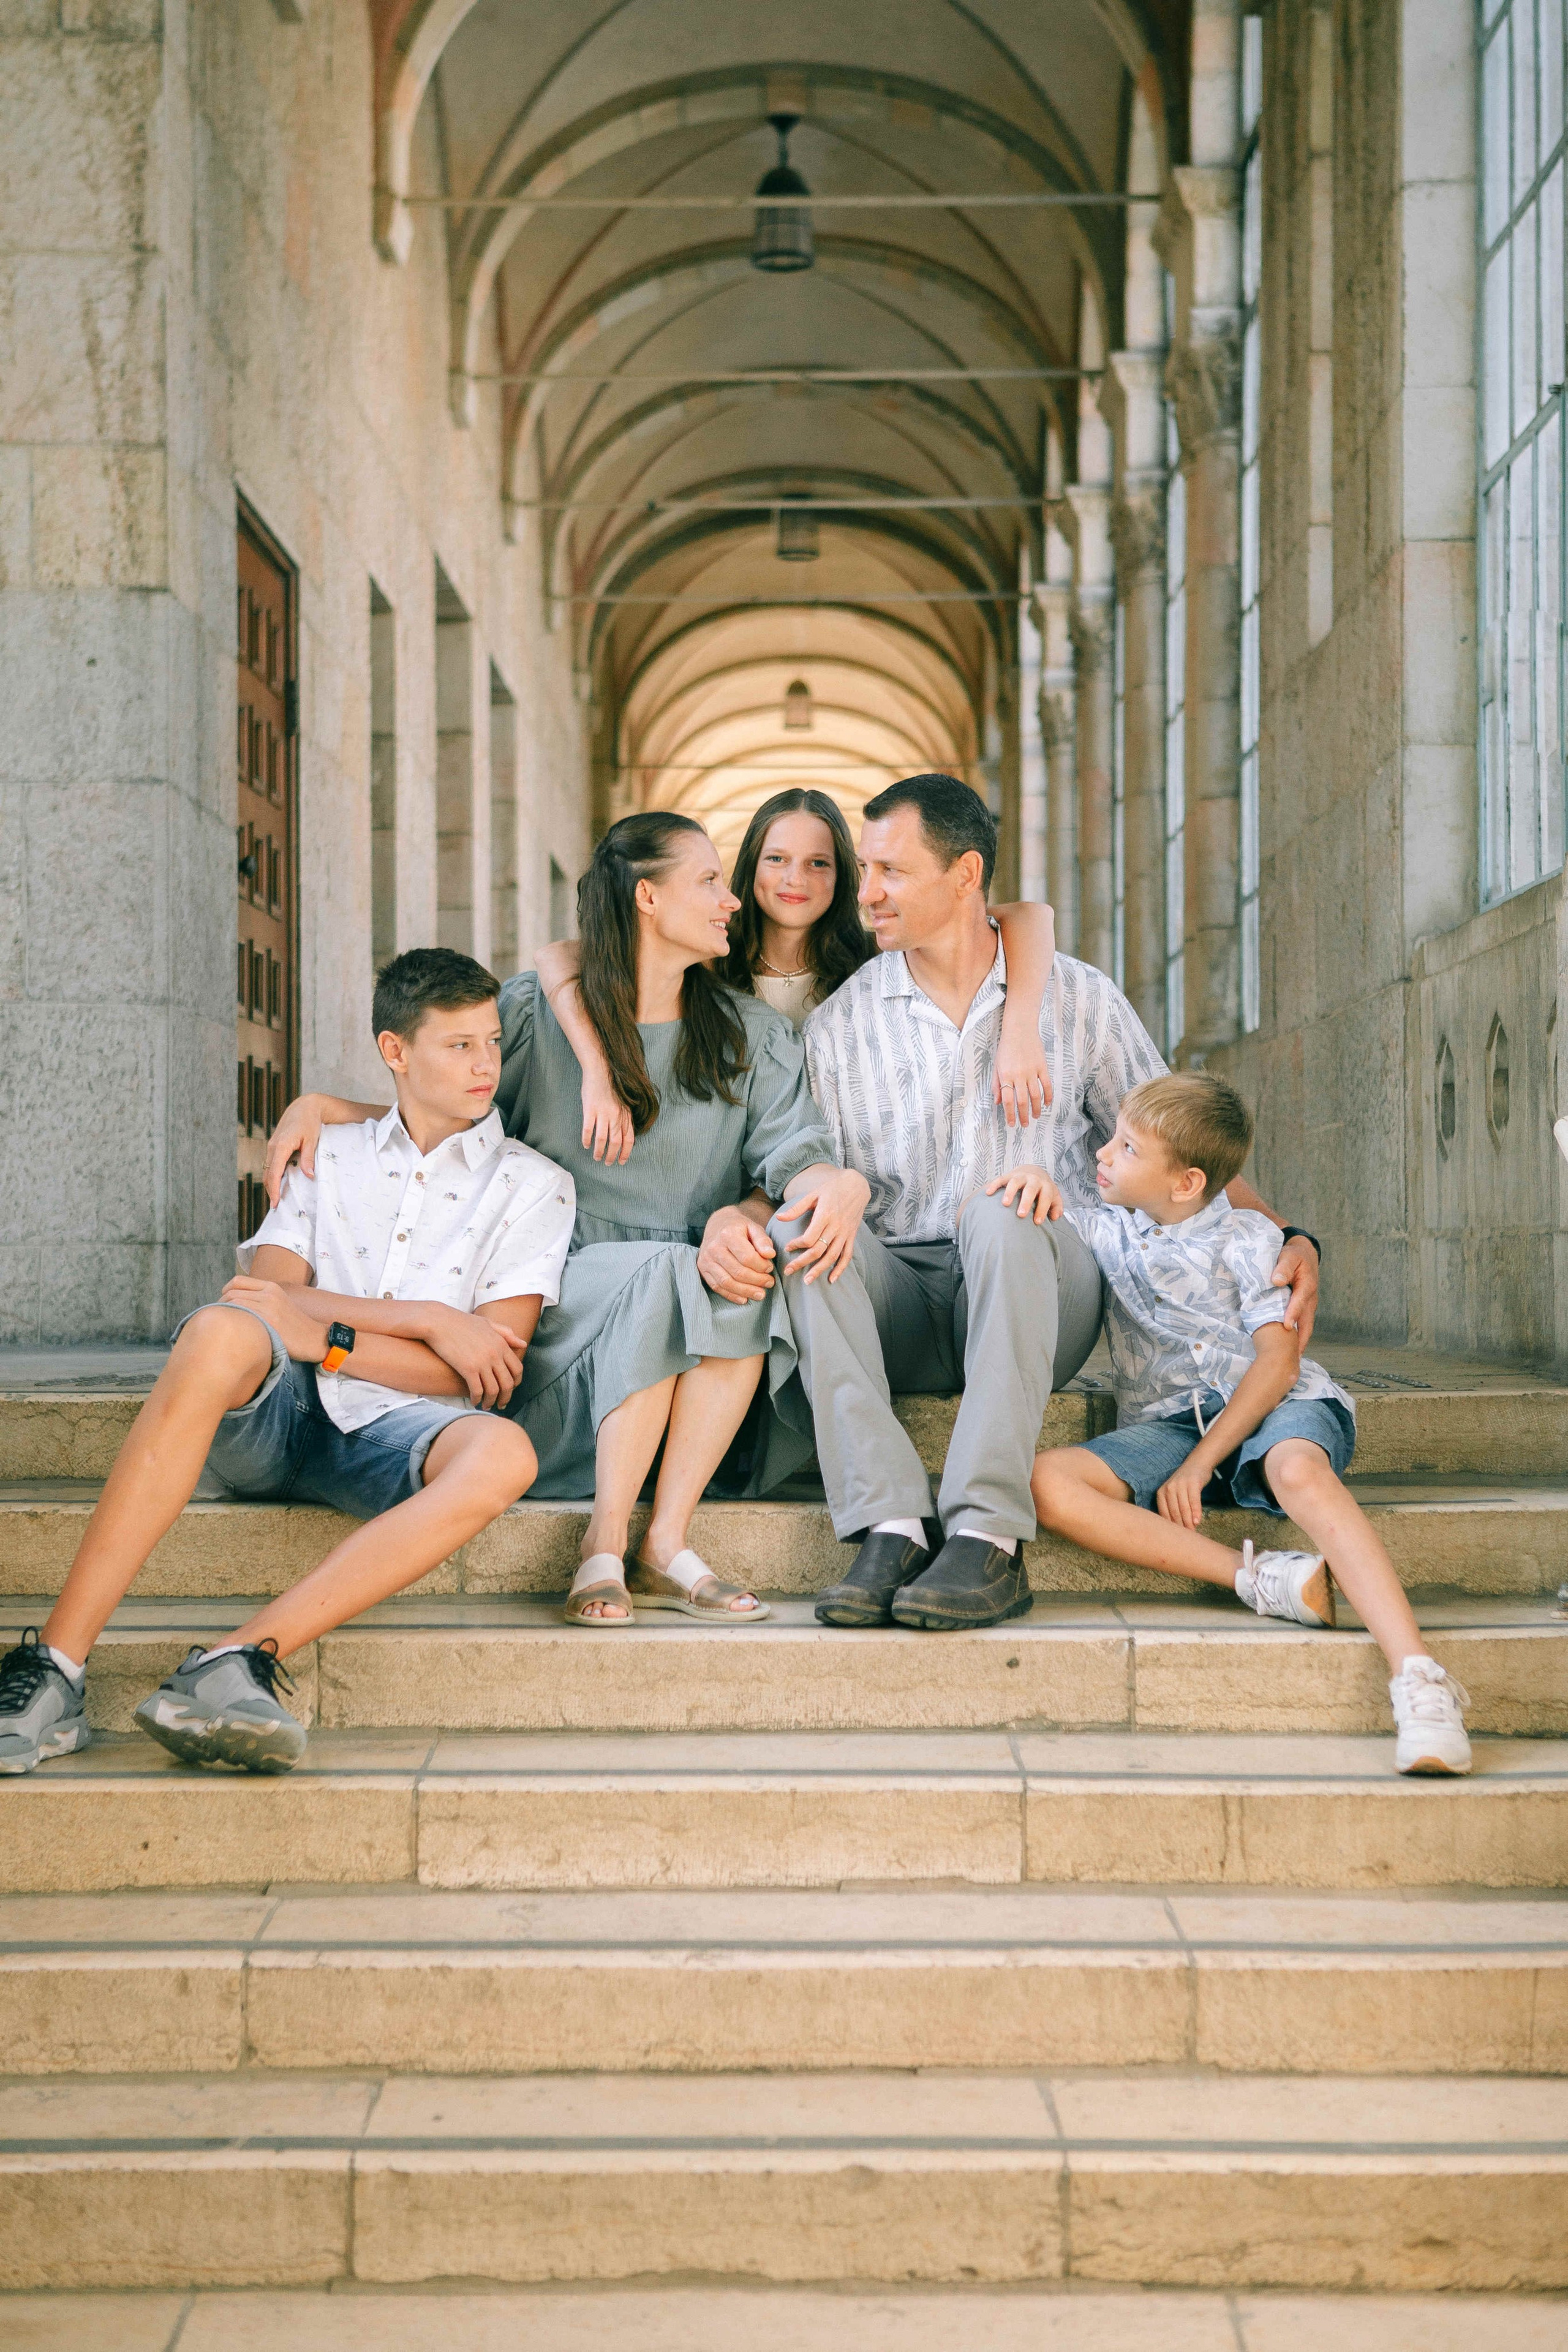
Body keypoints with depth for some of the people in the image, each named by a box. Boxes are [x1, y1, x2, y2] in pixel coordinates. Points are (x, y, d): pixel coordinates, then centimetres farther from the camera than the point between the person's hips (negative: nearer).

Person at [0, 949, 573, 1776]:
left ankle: (237, 1660, -46)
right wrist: (428, 1319, -7)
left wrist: (325, 1337, -9)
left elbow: (486, 1370, 0)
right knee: (223, 1331, -35)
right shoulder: (327, 1157, 19)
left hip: (393, 1429, -1)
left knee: (503, 1454, -36)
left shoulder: (532, 1186, 12)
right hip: (271, 1413, 1)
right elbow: (270, 1291, 2)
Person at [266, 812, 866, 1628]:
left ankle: (664, 1544, -30)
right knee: (668, 1273, -35)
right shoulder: (534, 1012, 9)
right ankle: (603, 1548, -31)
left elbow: (793, 1149, 0)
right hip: (570, 1291, -2)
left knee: (745, 1278, -33)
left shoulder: (752, 1035, 17)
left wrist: (837, 1186, -26)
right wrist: (316, 1104, -5)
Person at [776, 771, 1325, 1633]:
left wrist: (1286, 1239, -3)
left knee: (1001, 1216, -34)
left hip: (1042, 1298, -1)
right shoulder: (840, 1025, 9)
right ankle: (889, 1528, -39)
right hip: (900, 1307, 1)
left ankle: (987, 1538, -42)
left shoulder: (1080, 1000, 8)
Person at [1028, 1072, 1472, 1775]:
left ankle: (1421, 1685, -54)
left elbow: (1277, 1360, -7)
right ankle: (1263, 1580, -33)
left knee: (1299, 1470, -41)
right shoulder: (1103, 1231, 15)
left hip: (1273, 1406, -4)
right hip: (1164, 1422, 4)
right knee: (1048, 1483, -26)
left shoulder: (1246, 1238, 2)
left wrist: (1200, 1462, -18)